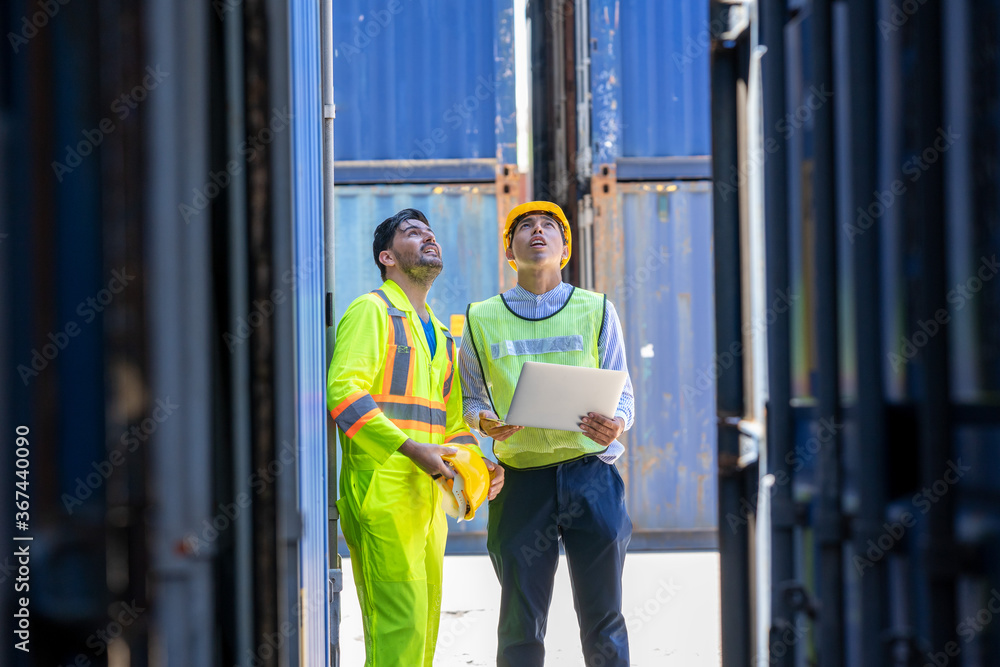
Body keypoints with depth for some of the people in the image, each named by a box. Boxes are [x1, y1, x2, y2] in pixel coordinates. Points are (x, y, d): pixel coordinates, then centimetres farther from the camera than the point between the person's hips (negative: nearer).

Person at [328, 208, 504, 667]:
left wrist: (476, 461, 7)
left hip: (428, 494, 9)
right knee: (399, 630, -14)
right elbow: (345, 392, -14)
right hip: (383, 489, -8)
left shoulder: (440, 334, 25)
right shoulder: (371, 311, 0)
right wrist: (412, 449, -21)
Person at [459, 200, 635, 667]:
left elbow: (623, 395, 8)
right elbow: (468, 398, 14)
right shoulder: (482, 319, 11)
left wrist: (615, 424, -15)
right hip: (521, 479, 0)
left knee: (603, 621, 2)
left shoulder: (596, 310, 9)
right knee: (521, 626, 0)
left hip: (591, 474, 0)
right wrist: (484, 421, -9)